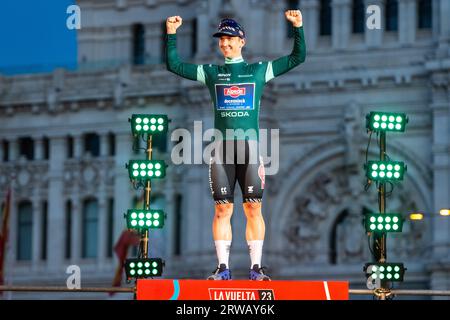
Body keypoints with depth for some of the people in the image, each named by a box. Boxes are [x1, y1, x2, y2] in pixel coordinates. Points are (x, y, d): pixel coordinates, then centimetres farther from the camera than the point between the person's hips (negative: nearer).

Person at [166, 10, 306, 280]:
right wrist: (171, 34, 6)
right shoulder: (211, 73, 15)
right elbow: (174, 65, 14)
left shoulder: (259, 70, 12)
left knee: (254, 208, -3)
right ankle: (223, 268, 0)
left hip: (250, 145, -1)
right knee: (223, 209, -2)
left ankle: (256, 267, -1)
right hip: (222, 147, 1)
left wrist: (298, 27, 1)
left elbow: (298, 58, 12)